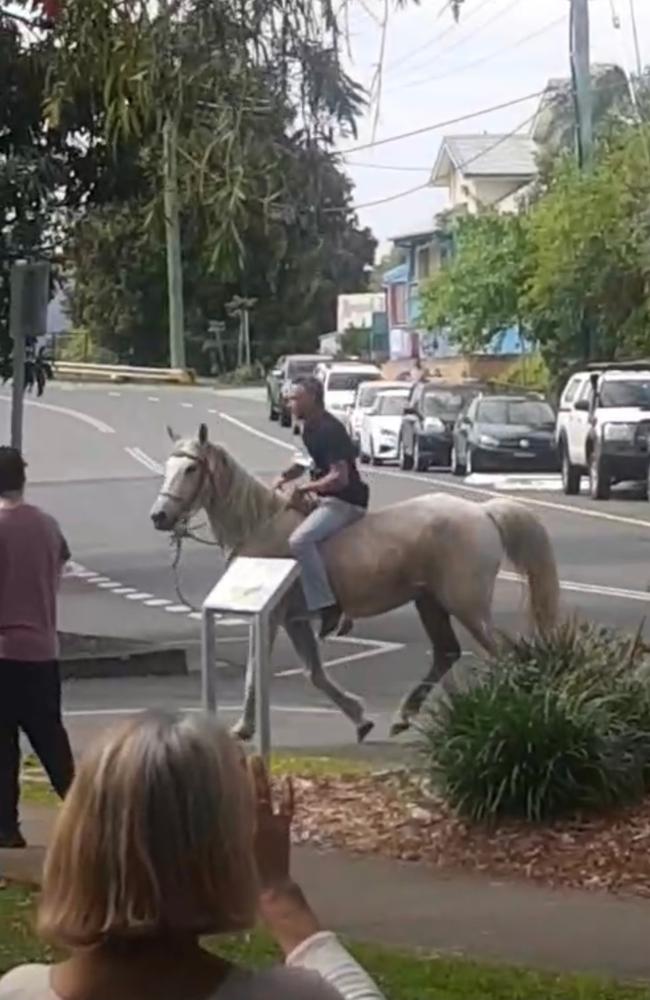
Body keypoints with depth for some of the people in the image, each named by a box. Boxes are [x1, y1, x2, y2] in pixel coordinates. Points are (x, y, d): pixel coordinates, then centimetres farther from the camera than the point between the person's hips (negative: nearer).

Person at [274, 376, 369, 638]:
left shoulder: (329, 431, -21)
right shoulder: (310, 427, 10)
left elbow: (340, 477, -26)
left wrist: (306, 488, -20)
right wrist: (286, 477, 10)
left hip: (346, 502, -11)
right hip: (328, 499, 11)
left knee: (300, 541, -30)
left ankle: (326, 606, -26)